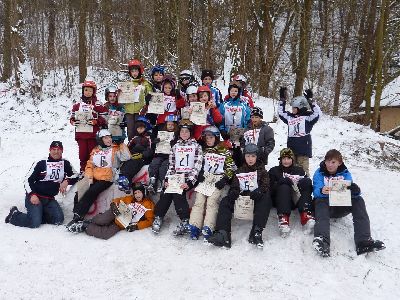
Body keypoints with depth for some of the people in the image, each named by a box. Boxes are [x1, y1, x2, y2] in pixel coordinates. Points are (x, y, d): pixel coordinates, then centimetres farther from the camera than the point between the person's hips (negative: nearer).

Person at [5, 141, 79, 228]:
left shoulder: (65, 163, 7)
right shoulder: (41, 163, -3)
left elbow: (75, 175, 9)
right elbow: (28, 180, -2)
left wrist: (67, 181, -11)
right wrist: (32, 195, -16)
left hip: (50, 199, 4)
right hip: (35, 197, -4)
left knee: (59, 220, -17)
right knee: (34, 223, -20)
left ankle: (37, 215, 5)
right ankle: (14, 215, 7)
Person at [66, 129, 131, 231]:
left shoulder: (115, 149, 5)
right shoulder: (95, 151, 16)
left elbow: (126, 157, -9)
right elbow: (90, 165, 16)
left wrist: (122, 145, -13)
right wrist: (89, 176, 0)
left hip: (107, 179, -5)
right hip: (94, 179, 5)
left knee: (91, 193, -21)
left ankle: (78, 216, -19)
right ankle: (77, 214, -7)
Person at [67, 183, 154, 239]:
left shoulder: (149, 205, 3)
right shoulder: (130, 198, 13)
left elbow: (149, 220, 1)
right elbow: (118, 200, 16)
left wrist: (136, 226, -13)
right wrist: (114, 204, -9)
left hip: (123, 225, -2)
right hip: (116, 215, 2)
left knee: (106, 234, -29)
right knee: (101, 221, -32)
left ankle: (85, 227, -11)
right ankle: (88, 222, -3)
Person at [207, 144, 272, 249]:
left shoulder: (261, 170, 13)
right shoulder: (239, 171, 18)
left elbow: (266, 186, -1)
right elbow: (234, 187, 11)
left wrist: (259, 192, -25)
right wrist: (233, 193, -15)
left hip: (256, 200, -2)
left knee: (266, 199, -33)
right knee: (225, 202, -20)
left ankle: (256, 232, -41)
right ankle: (222, 233, -38)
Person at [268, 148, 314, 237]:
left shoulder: (299, 170, 22)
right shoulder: (274, 171, 15)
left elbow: (309, 188, 10)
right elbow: (270, 189, -1)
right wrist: (282, 182, -19)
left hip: (297, 200, 2)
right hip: (280, 201, -2)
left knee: (307, 181, -20)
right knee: (284, 187, -31)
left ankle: (305, 215, -35)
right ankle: (283, 218, -47)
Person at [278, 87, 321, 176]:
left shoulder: (307, 117, -3)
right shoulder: (290, 116, 12)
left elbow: (317, 113, -14)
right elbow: (281, 112, 19)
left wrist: (310, 101, -14)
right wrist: (282, 100, 12)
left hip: (303, 149, -5)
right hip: (291, 149, 5)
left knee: (303, 170, -1)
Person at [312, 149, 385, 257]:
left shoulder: (345, 173, 6)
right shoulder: (319, 173, 1)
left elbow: (351, 190, -9)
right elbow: (316, 192, -15)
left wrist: (355, 190, -36)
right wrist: (322, 191, -41)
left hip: (341, 208, 2)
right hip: (325, 205, -2)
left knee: (358, 200, -23)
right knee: (320, 201, -35)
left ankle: (364, 241, -39)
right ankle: (321, 239, -62)